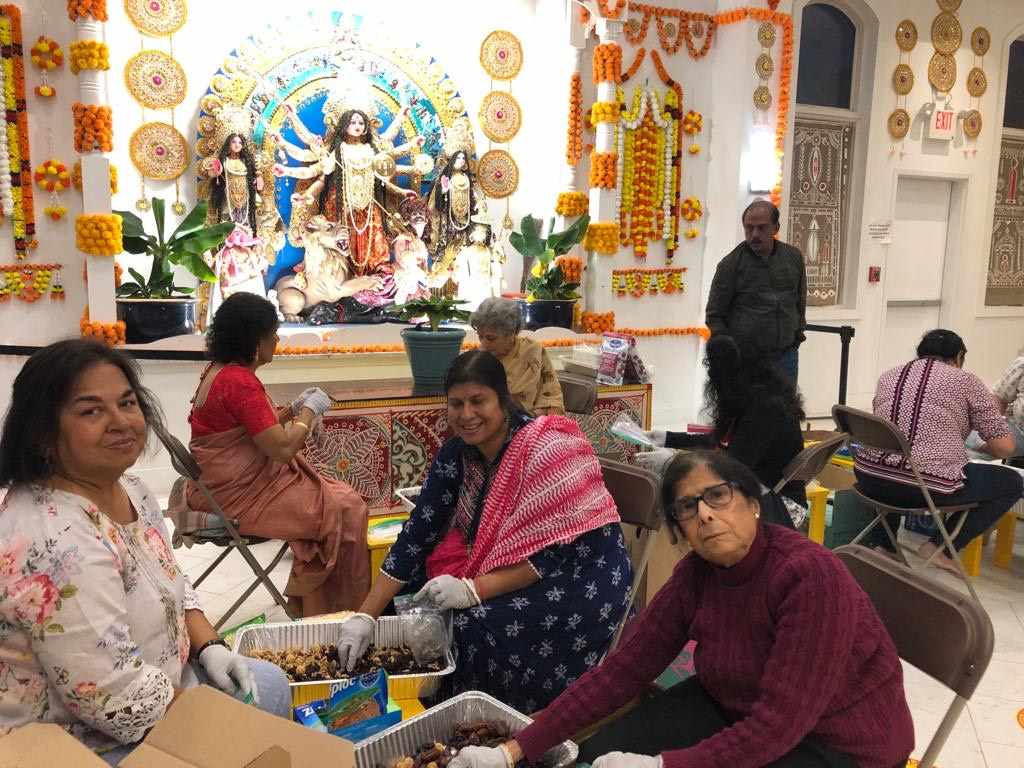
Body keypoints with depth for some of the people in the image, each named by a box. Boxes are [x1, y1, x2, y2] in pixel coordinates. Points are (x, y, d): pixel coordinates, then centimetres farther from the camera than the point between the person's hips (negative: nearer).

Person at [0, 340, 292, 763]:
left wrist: (209, 647, -4)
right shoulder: (58, 545, -32)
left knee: (271, 684, 15)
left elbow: (170, 584, 12)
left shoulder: (128, 488, -2)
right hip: (90, 744, -9)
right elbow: (121, 702, -31)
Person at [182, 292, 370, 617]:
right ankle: (344, 604, 14)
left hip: (226, 485, 10)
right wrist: (310, 411, -9)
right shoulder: (240, 382, -23)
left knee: (332, 496, 14)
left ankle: (305, 601, 18)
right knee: (346, 509, -4)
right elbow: (283, 449, -24)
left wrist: (293, 409, 8)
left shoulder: (219, 370, 7)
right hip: (238, 497, -10)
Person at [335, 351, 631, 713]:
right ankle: (435, 700, 13)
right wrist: (365, 615, -14)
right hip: (502, 566, 7)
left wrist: (473, 590, -31)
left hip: (583, 572, -7)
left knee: (477, 627, -27)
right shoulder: (455, 455, -6)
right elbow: (417, 534, -7)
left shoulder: (548, 449, -24)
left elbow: (555, 552, -25)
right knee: (413, 594, -6)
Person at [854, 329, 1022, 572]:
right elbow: (1004, 447, 3)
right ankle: (940, 547, 11)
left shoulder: (888, 376, 18)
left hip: (871, 478, 5)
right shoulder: (966, 381, 6)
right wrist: (982, 448, 25)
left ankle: (882, 544, 26)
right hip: (930, 486, -5)